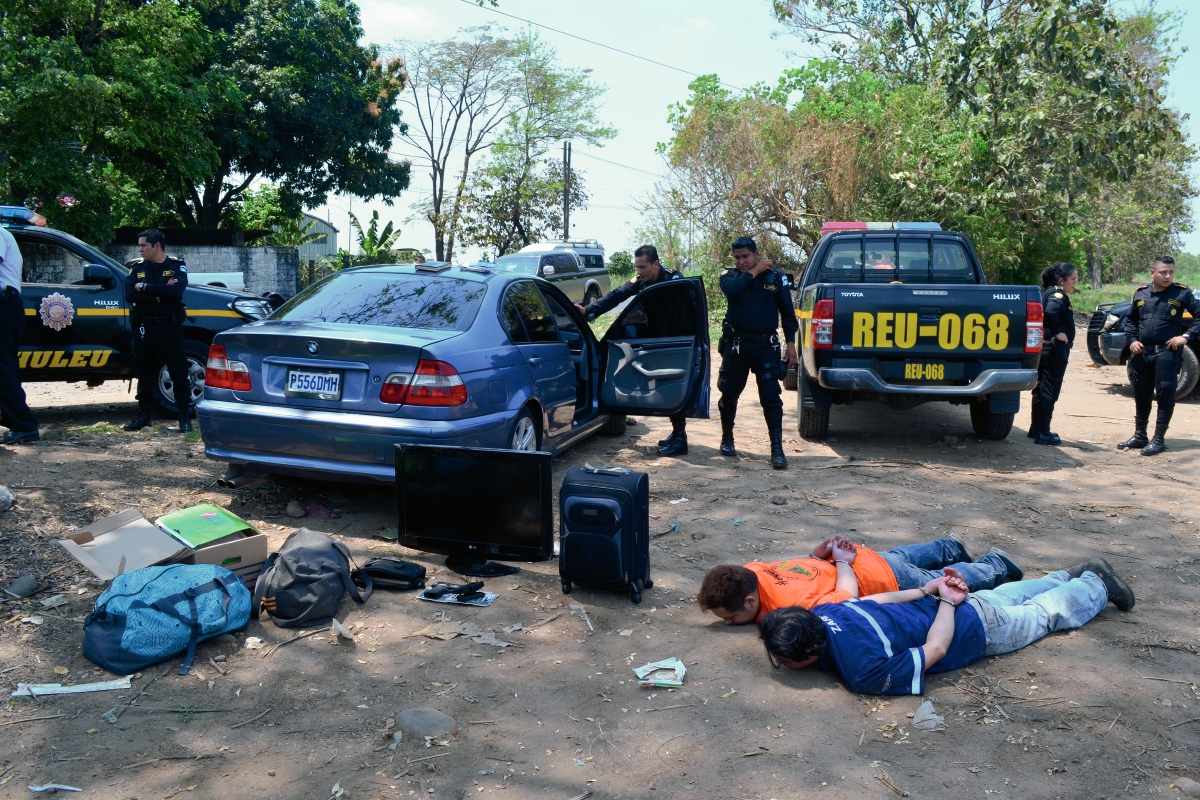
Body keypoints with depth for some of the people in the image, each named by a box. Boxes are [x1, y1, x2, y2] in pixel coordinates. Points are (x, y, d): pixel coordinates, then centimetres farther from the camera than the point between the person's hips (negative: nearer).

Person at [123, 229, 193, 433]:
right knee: (144, 374, 10)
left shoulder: (176, 267, 0)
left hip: (170, 327, -3)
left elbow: (176, 291, -20)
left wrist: (145, 287, -14)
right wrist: (160, 292, -16)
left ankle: (185, 417, 6)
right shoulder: (137, 267, 9)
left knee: (179, 374, -1)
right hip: (143, 328, 4)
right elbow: (130, 295, -8)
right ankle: (143, 415, 20)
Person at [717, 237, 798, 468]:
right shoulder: (730, 276, 3)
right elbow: (731, 289, -22)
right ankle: (727, 439, 31)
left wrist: (791, 343, -1)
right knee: (729, 393, 11)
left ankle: (777, 449, -5)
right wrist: (754, 272, -15)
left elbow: (787, 312, 4)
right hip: (736, 344, 2)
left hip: (766, 345, -1)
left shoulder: (776, 278, 1)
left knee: (771, 397, -7)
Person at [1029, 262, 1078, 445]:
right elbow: (1050, 312, -35)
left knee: (1042, 388, 15)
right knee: (1050, 391, -4)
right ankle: (1042, 433, 1)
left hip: (1046, 347, 9)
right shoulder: (1058, 295, -16)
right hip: (1055, 349, -9)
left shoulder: (1049, 292, 12)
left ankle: (1036, 429, 23)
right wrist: (1057, 333, -23)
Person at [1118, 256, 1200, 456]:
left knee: (1165, 396, -2)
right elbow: (1130, 320, 19)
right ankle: (1139, 436, 23)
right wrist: (1132, 340, 6)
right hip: (1142, 353, 4)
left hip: (1167, 353, -4)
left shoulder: (1182, 293, -3)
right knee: (1141, 395, 12)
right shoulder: (1141, 294, 8)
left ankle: (1158, 440, 5)